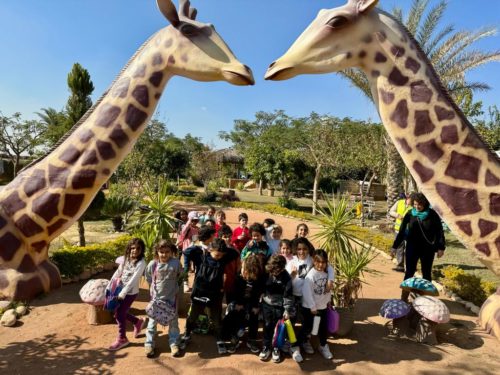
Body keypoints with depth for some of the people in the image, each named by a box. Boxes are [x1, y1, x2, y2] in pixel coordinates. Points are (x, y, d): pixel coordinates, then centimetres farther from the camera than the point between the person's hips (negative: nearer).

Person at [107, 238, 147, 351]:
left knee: (119, 314, -1)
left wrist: (123, 293, -24)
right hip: (121, 289, 7)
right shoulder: (126, 258, 1)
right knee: (120, 312, 14)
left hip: (130, 292, -7)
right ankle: (138, 322, 38)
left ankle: (122, 339, 19)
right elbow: (118, 272, 7)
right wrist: (109, 286, 4)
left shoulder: (141, 263, -21)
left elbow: (133, 280, -24)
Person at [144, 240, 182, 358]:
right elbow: (148, 277, 5)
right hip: (156, 296, 1)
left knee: (173, 321, 10)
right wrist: (154, 286, 8)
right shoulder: (152, 264, -15)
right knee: (153, 320, 9)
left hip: (171, 297, 0)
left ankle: (174, 344, 23)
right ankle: (149, 344, 22)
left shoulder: (176, 263, -18)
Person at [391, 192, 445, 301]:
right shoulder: (410, 214, -4)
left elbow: (439, 231, -2)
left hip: (428, 249, 0)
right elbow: (402, 230, 0)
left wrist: (441, 247, -5)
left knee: (427, 274, 12)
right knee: (409, 272, 3)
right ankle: (404, 298, 8)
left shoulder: (432, 214, -7)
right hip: (412, 248, 1)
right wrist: (395, 246, 1)